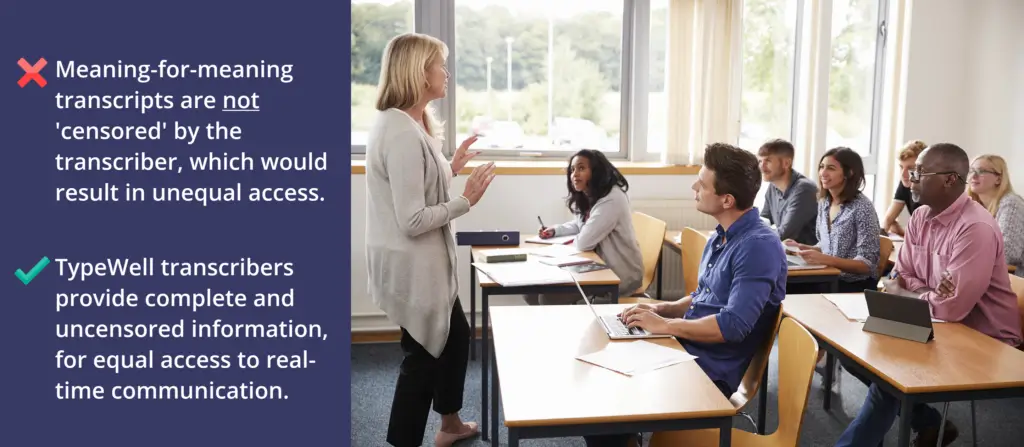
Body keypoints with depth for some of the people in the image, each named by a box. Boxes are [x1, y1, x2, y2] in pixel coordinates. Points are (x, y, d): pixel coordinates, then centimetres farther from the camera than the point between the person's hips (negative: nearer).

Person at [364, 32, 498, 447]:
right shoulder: (401, 133, -25)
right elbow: (413, 220, -27)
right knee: (421, 355, 5)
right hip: (413, 265, -11)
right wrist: (465, 200, -17)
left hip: (424, 262, 11)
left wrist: (451, 168, 10)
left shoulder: (408, 125, 8)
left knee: (456, 335, 25)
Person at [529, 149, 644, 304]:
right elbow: (579, 225, 28)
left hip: (620, 275, -9)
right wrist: (555, 230, 9)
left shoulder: (611, 200, -24)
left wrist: (572, 241, -2)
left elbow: (584, 242, -26)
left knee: (549, 296, -18)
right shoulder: (587, 197, 7)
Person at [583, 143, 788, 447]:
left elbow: (733, 325, -27)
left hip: (710, 371, -9)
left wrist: (664, 324, -19)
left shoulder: (759, 247, -20)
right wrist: (662, 308, 3)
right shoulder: (721, 236, 10)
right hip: (687, 350, 9)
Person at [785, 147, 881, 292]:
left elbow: (867, 264, -17)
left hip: (856, 286, -6)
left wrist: (826, 259, -28)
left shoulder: (862, 207, -15)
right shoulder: (824, 202, 7)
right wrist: (804, 248, -1)